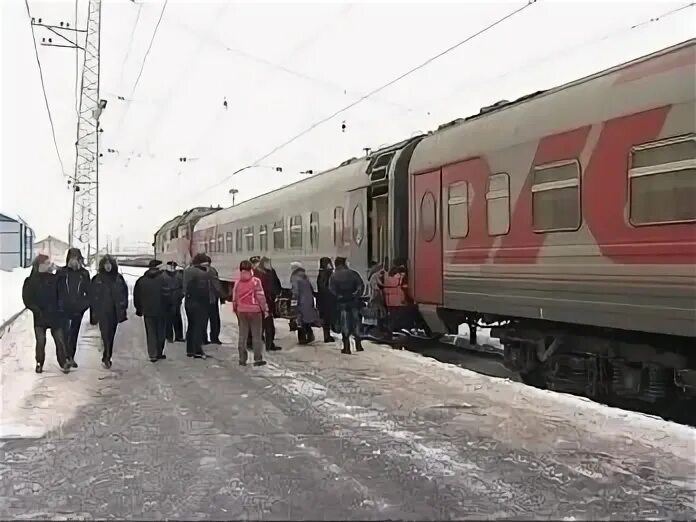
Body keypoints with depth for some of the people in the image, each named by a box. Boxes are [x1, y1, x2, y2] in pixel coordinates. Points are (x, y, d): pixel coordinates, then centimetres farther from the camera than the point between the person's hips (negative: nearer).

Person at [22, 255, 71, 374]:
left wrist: (60, 308, -1)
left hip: (55, 315, 2)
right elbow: (27, 299, -3)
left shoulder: (54, 278, 6)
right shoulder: (31, 281, 0)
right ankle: (39, 363, 14)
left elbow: (60, 295, 12)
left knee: (60, 340, -2)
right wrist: (37, 310, -12)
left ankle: (63, 363, 4)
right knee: (41, 341, 0)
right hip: (40, 317, -2)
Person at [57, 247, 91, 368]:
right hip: (64, 309, -2)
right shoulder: (62, 272, -2)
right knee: (65, 332, -12)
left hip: (78, 310, 2)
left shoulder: (84, 273, 3)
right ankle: (67, 356, -6)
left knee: (74, 334, 10)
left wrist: (84, 304, -4)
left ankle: (71, 357, 19)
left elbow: (89, 292, 7)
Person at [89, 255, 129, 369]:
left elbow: (124, 293, 8)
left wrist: (123, 308, 3)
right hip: (102, 312, -2)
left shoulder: (118, 278, 5)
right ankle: (106, 357, -13)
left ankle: (106, 357, 18)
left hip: (114, 312, 2)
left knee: (111, 335, 8)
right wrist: (94, 310, -2)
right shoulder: (97, 279, 2)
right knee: (105, 335, -12)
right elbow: (92, 295, 3)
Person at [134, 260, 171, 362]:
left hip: (147, 311, 2)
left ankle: (153, 355, 2)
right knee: (161, 333, 11)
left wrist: (139, 309, 16)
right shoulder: (164, 278, -8)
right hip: (161, 311, -2)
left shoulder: (141, 280, 3)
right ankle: (159, 353, 17)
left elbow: (136, 296, 8)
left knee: (151, 333, 7)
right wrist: (168, 307, 2)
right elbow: (168, 295, -10)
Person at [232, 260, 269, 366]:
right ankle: (258, 359, 2)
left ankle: (242, 359, 10)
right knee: (256, 335, 2)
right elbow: (261, 296, -10)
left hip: (241, 311, 4)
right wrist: (265, 309, -3)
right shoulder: (256, 281, -9)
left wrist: (235, 310, 19)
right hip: (254, 311, -4)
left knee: (242, 335, 9)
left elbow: (234, 298, 8)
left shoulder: (237, 283, 3)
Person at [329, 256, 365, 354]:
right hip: (354, 302, 1)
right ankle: (358, 344, 13)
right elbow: (361, 285, -5)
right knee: (356, 321, 11)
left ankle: (346, 347, 1)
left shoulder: (334, 276, -1)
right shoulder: (353, 273, 1)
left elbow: (332, 290, -7)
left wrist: (339, 297, 4)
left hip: (341, 303, -1)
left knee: (344, 324, 3)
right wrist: (358, 295, -1)